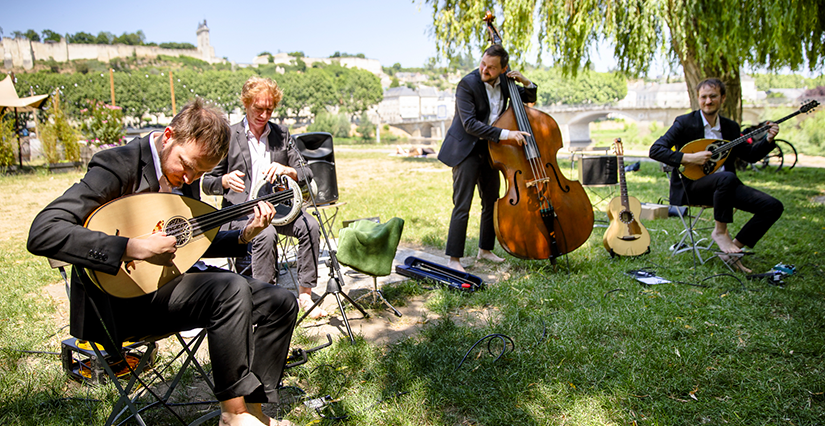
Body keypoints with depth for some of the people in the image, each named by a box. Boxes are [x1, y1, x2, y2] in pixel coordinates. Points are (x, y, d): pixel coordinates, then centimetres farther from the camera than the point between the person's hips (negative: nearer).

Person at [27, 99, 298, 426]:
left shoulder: (185, 175, 6)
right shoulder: (118, 166, -17)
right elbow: (42, 233, -27)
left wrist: (244, 235, -2)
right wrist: (133, 248, -35)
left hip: (175, 278, 8)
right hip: (126, 299, -8)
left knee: (281, 303, -4)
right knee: (231, 289, -33)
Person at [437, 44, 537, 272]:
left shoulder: (503, 82, 2)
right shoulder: (467, 83, -17)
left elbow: (529, 99, 17)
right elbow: (470, 124, -26)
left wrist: (526, 83, -5)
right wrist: (505, 134, -32)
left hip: (489, 150, 7)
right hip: (466, 149, -7)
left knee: (491, 201, 13)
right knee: (462, 205, -10)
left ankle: (485, 249, 29)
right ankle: (454, 258, -3)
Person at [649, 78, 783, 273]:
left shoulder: (731, 127, 13)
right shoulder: (685, 123, -4)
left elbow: (750, 155, 22)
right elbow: (655, 150, -13)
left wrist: (768, 139, 4)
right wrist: (689, 158, -21)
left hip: (724, 185, 6)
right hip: (691, 185, -6)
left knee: (773, 207, -12)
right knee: (728, 177, -38)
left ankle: (735, 247, 0)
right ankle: (720, 232, -16)